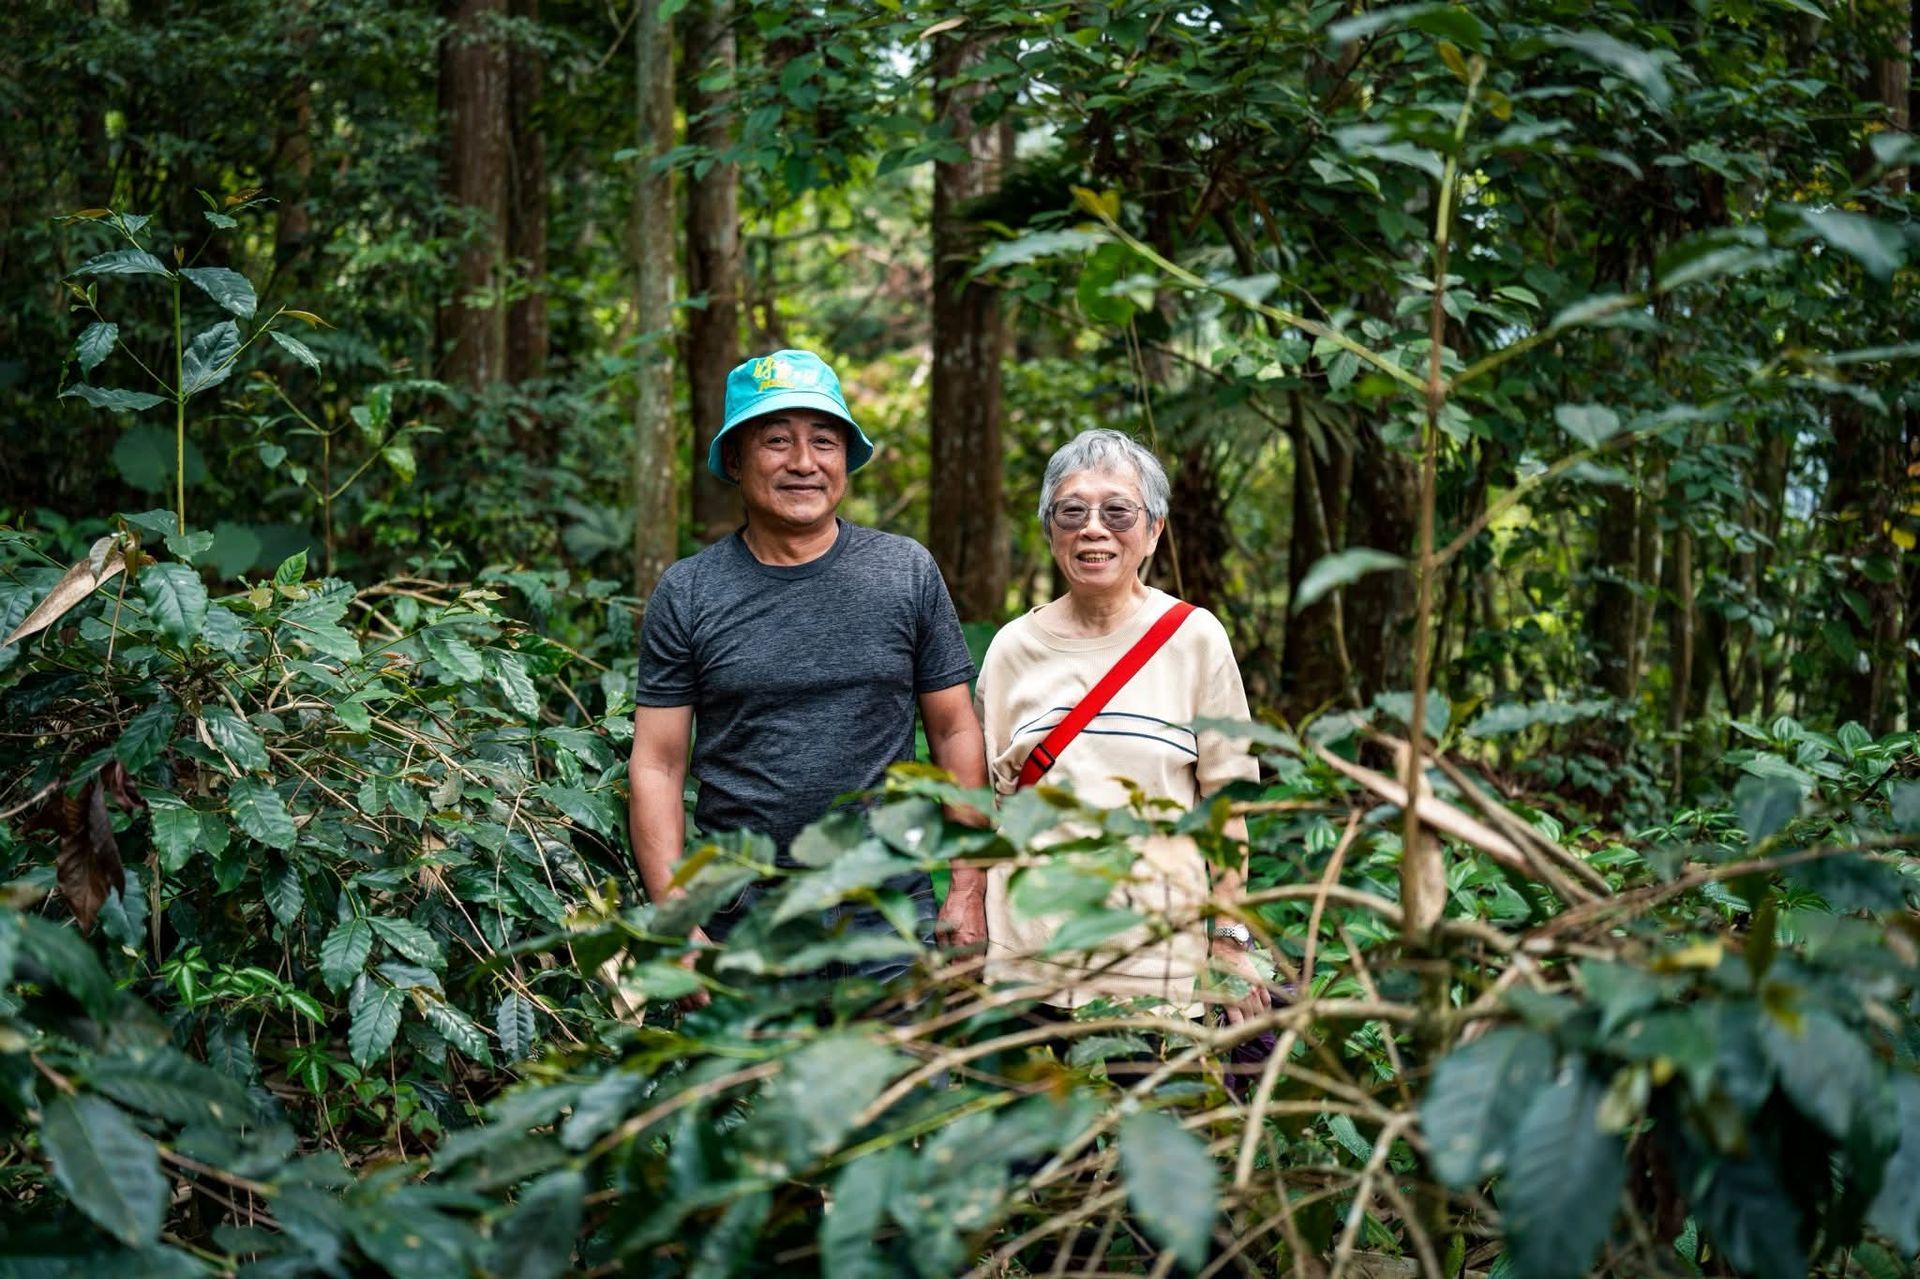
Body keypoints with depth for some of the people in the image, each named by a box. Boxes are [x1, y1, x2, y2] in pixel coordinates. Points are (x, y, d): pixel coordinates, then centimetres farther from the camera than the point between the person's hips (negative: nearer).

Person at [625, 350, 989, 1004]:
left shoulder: (907, 572, 3)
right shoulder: (686, 593, 1)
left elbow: (955, 731, 7)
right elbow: (657, 765, 1)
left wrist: (967, 890, 1)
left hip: (891, 925, 0)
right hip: (741, 934, 0)